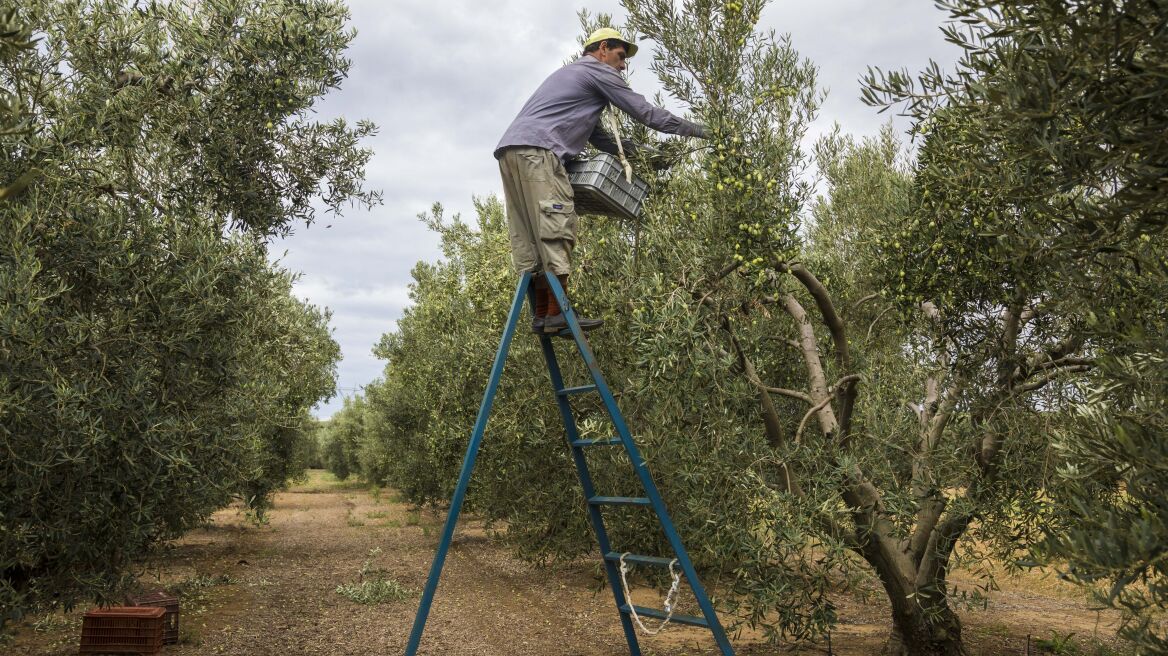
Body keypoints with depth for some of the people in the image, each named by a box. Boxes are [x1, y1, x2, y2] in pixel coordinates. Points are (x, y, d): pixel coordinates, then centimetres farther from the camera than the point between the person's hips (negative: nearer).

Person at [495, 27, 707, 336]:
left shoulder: (570, 74, 35)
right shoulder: (598, 72, 7)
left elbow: (594, 132, 31)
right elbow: (646, 112, 5)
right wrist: (695, 129, 14)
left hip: (510, 150, 10)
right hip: (536, 149, -10)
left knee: (530, 238, 2)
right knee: (556, 230, -15)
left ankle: (541, 315, -1)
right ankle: (557, 313, -20)